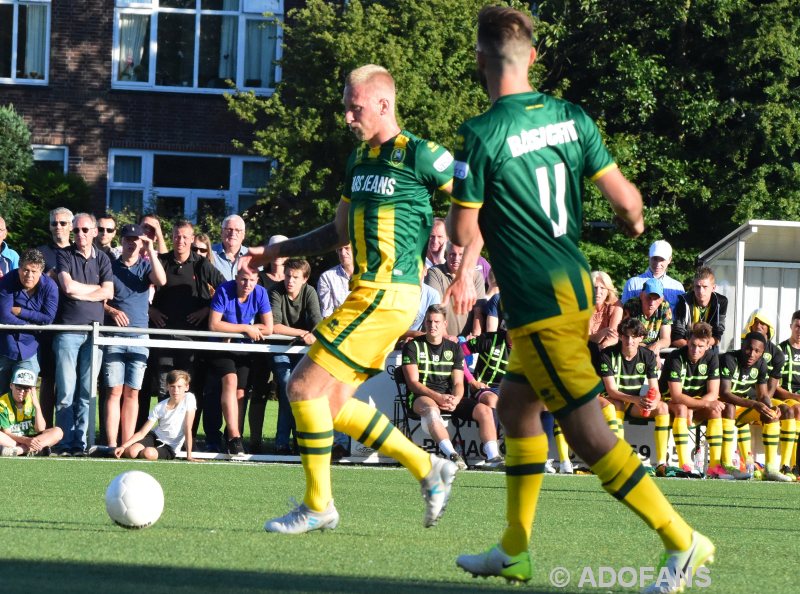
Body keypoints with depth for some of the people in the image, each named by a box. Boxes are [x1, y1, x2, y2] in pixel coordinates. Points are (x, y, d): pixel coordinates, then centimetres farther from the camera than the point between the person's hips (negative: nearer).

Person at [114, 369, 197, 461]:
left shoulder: (189, 398, -13)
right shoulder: (159, 408, -8)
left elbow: (188, 429, -14)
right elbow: (142, 433, -8)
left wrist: (189, 455, -17)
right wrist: (123, 446, -22)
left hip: (169, 447, -2)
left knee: (148, 453, -34)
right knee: (131, 452, -28)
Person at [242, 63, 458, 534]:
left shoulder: (420, 155, -10)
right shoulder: (359, 160, 16)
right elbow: (341, 231, 27)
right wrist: (277, 252, 25)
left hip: (387, 295, -9)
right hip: (369, 293, 9)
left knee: (306, 386, -10)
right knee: (334, 405, 9)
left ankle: (318, 506, -1)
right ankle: (429, 470, 18)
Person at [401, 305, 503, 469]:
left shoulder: (454, 348, 16)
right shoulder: (413, 346, 4)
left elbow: (458, 383, 10)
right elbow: (413, 382, -6)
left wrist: (455, 399, -15)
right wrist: (437, 397, -21)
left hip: (449, 396, 5)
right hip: (421, 396, -5)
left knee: (484, 410, -17)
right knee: (431, 409, -41)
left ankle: (493, 457, -26)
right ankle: (452, 455, -54)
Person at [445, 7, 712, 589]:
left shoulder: (482, 134, -15)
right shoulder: (570, 116, 2)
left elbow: (463, 233, -13)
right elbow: (626, 199, 2)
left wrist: (460, 207, 11)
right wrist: (635, 219, 25)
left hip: (540, 304, -8)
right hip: (574, 285, 8)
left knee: (591, 437, -5)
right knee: (516, 404, 19)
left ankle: (683, 541, -8)